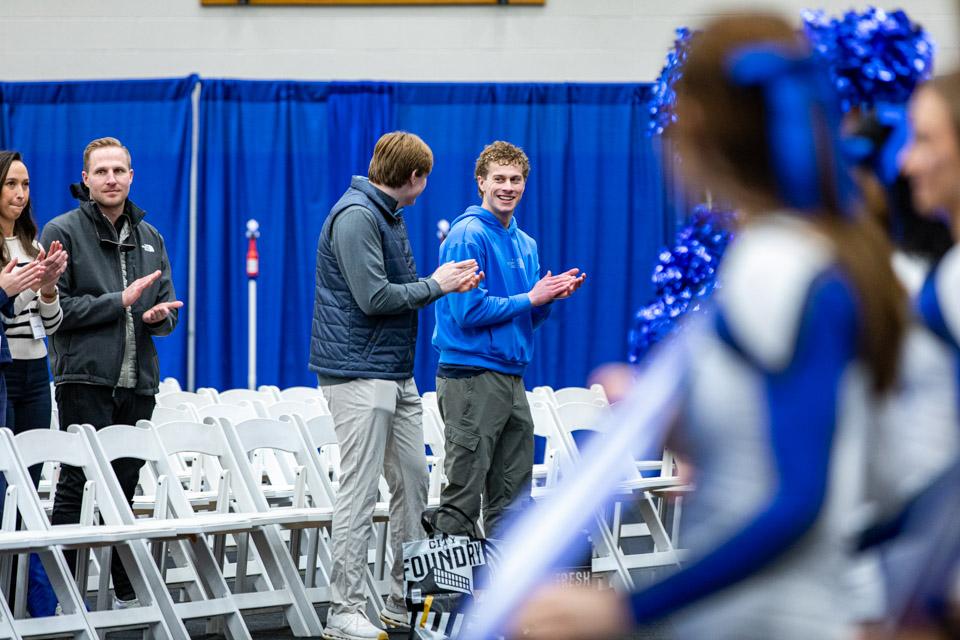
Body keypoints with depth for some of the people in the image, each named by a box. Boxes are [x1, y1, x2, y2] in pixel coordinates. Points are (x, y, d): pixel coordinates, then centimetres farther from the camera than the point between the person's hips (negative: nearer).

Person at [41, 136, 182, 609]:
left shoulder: (148, 237, 15)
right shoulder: (63, 232, -2)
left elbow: (166, 311, 19)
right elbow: (56, 308, -10)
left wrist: (159, 316, -5)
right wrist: (121, 302, -13)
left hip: (137, 383, 5)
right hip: (85, 379, -5)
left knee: (125, 488, 10)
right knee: (75, 486, -6)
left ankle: (127, 593, 14)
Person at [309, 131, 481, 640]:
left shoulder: (389, 216, 18)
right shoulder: (355, 216, -15)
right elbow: (374, 297, -21)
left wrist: (447, 283, 8)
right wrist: (434, 285, -9)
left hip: (397, 376, 10)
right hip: (359, 374, -10)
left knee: (413, 485, 11)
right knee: (359, 493, -8)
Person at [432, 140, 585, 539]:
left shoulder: (525, 244, 16)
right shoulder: (468, 236, -10)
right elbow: (468, 311, -19)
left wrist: (552, 296, 0)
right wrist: (530, 298, -11)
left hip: (511, 378, 9)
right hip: (472, 377, -9)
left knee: (512, 497, 11)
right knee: (463, 496, -8)